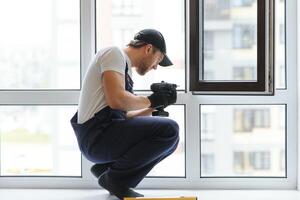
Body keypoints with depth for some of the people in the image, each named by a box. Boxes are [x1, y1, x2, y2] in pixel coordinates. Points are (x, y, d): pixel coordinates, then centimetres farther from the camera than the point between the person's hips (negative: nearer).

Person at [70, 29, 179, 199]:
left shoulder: (125, 68, 24)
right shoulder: (115, 53, -5)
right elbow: (116, 100, -21)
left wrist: (152, 109, 12)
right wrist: (151, 100, -7)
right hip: (97, 135, -10)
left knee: (170, 140, 15)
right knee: (169, 130, -19)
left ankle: (105, 168, 7)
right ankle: (115, 178, -7)